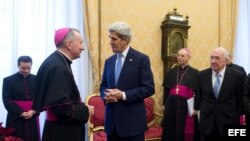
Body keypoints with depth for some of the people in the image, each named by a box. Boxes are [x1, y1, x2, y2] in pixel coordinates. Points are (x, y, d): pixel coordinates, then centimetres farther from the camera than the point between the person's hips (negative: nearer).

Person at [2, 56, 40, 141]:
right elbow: (7, 101, -4)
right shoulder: (8, 80, 3)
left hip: (33, 118, 2)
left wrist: (33, 111, -12)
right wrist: (21, 113, -14)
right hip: (16, 119, -2)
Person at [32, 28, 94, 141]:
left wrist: (81, 107, 5)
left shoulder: (59, 62, 7)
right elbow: (61, 106, -26)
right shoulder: (57, 66, -23)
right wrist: (85, 111, -13)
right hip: (61, 132, -9)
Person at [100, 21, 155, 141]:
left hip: (132, 121, -5)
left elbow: (149, 88, -11)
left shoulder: (141, 59, -6)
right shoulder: (109, 61, 11)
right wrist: (106, 95, -9)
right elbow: (103, 86, 15)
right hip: (112, 120, 5)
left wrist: (123, 95, -18)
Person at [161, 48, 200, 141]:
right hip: (171, 104, 3)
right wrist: (164, 104, 7)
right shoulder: (171, 72, 10)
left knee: (185, 131, 4)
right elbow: (166, 89, 11)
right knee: (170, 129, 9)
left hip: (186, 105, -3)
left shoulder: (194, 73, 1)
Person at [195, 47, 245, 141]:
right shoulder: (202, 75, -1)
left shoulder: (238, 76, -8)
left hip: (228, 121, -1)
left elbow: (240, 99, 1)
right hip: (206, 122, 2)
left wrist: (237, 117, 6)